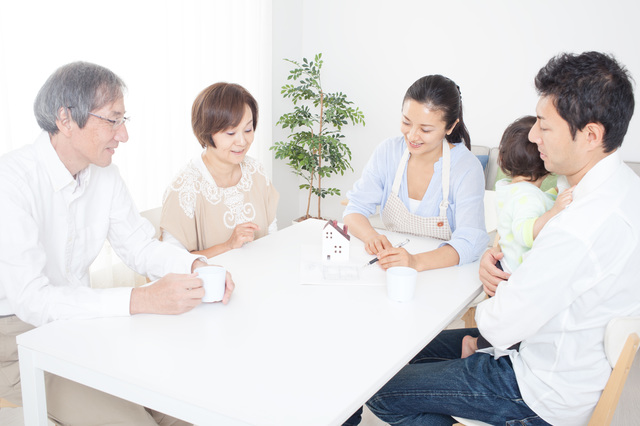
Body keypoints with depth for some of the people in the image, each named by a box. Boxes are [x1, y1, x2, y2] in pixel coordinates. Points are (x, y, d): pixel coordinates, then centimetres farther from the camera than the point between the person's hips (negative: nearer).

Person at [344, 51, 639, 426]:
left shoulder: (579, 229, -37)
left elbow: (500, 328, -27)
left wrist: (489, 308, -3)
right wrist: (498, 255, -8)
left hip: (548, 395, -10)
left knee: (382, 393, -2)